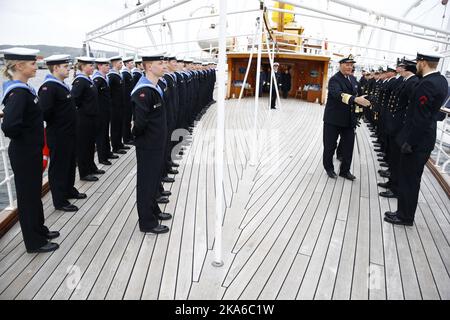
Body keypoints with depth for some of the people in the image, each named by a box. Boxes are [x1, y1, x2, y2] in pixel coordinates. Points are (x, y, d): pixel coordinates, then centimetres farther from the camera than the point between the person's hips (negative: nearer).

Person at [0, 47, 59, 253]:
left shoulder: (24, 89, 7)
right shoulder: (18, 93, -22)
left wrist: (33, 140, 11)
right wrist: (22, 139, -16)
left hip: (31, 151, 9)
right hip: (24, 153, -9)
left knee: (34, 192, 20)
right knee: (28, 195, 4)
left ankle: (39, 230, 37)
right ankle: (34, 242, 20)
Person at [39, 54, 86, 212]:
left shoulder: (62, 85, 11)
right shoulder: (48, 87, -19)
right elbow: (44, 111, -28)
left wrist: (70, 122, 6)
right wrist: (54, 123, -12)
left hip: (69, 133, 9)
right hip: (58, 136, -9)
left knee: (70, 163, 21)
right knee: (58, 167, 2)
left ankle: (69, 190, 38)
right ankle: (60, 201, 14)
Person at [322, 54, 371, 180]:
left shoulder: (353, 79, 11)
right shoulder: (335, 79, -14)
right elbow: (338, 94, -33)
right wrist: (356, 99, -45)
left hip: (349, 119, 6)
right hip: (334, 119, -6)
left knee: (348, 146, 8)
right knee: (330, 145, 7)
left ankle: (345, 170, 22)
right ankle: (329, 168, 27)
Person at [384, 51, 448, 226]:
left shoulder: (427, 84, -22)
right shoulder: (441, 80, 9)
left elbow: (420, 119, -23)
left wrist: (409, 143, -18)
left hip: (417, 141, -9)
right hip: (425, 139, 9)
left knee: (408, 180, 3)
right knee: (411, 179, 18)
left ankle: (405, 216, 16)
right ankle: (404, 212, 31)